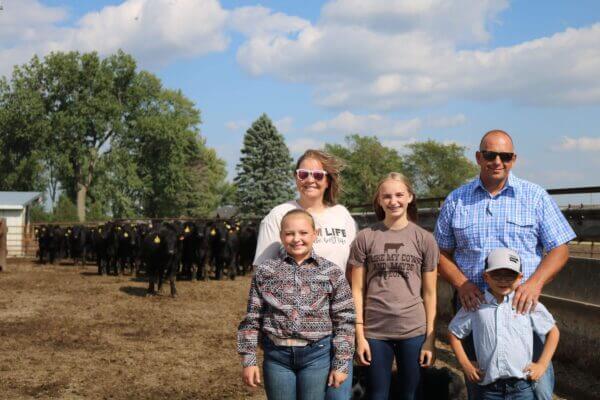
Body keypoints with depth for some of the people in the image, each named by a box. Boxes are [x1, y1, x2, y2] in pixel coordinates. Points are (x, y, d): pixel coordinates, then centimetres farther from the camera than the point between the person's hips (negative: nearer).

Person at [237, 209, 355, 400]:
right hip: (277, 355, 1)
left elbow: (344, 320, 0)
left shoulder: (332, 273, 0)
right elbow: (252, 318, 4)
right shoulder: (265, 271, 2)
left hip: (317, 355, -1)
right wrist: (249, 361, 0)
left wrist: (341, 365, -3)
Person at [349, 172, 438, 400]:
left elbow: (429, 293, 4)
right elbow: (357, 291, 2)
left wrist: (430, 338, 0)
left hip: (414, 331, 0)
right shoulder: (365, 238, 2)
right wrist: (359, 335, -4)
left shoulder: (424, 239, 4)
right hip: (374, 332, 0)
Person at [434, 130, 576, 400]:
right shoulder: (456, 200, 7)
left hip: (523, 306, -1)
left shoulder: (535, 196, 4)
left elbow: (559, 249, 3)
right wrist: (461, 284, -9)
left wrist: (535, 282, -15)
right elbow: (442, 253, 10)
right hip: (474, 305, 2)